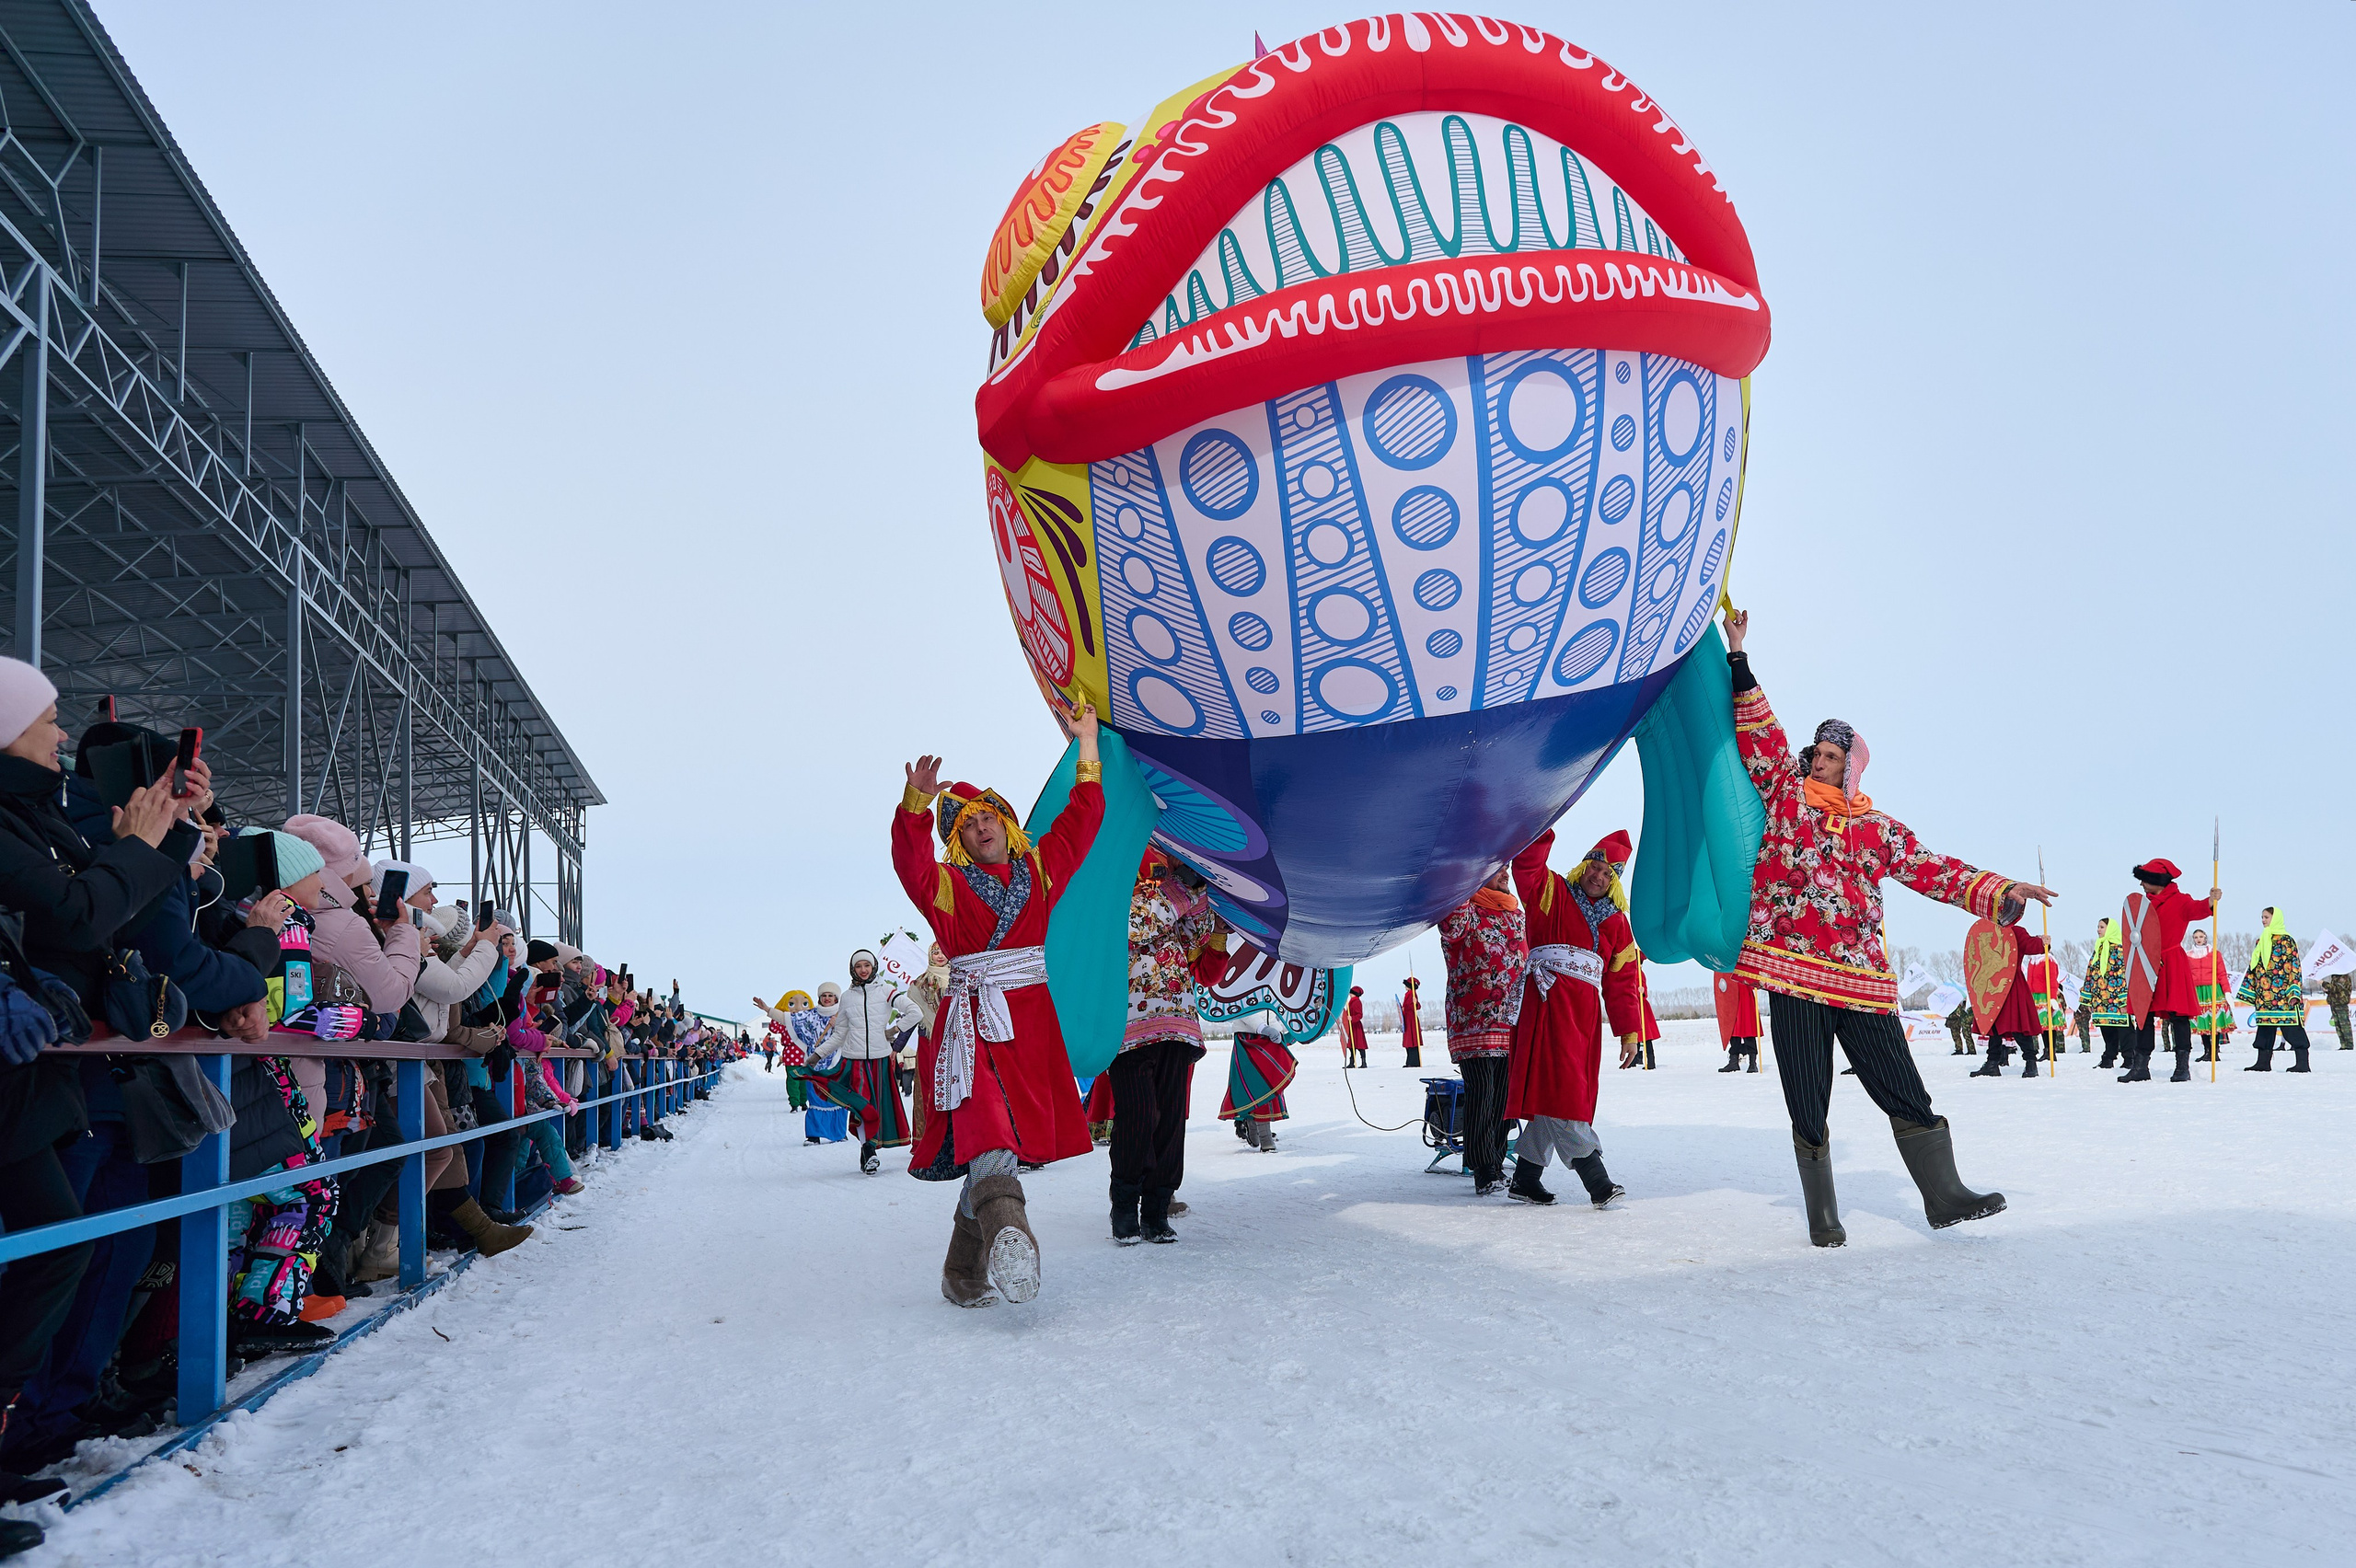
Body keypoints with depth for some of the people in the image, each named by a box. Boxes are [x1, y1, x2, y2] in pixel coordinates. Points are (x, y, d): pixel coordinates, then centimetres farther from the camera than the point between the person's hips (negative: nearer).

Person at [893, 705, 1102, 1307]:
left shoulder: (1038, 869, 16)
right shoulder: (946, 884, 3)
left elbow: (1081, 818, 20)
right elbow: (910, 862, -18)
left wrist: (1087, 744, 19)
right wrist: (917, 803, -36)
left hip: (1031, 1020, 5)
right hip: (973, 1022, -5)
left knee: (1004, 1141, 5)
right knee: (986, 1130, -26)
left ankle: (965, 1274, 13)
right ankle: (1007, 1234, -49)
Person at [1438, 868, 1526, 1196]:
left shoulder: (1518, 916, 18)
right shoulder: (1466, 912, -4)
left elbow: (1530, 954, 30)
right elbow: (1451, 924, -27)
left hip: (1512, 1024, 6)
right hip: (1474, 1022, -6)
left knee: (1505, 1096, 7)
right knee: (1481, 1093, -11)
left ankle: (1496, 1167, 17)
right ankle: (1484, 1172, -7)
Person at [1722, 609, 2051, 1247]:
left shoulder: (1878, 829, 13)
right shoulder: (1785, 799, 9)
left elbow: (1934, 870, 8)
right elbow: (1758, 736, 3)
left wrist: (1999, 892, -4)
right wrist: (1738, 659, -2)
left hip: (1861, 978, 1)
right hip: (1792, 973, -1)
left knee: (1904, 1092, 1)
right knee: (1808, 1108, 3)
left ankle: (1944, 1195, 13)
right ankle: (1823, 1217, 14)